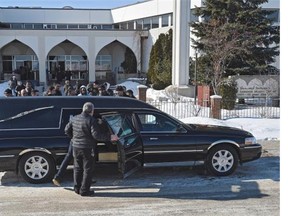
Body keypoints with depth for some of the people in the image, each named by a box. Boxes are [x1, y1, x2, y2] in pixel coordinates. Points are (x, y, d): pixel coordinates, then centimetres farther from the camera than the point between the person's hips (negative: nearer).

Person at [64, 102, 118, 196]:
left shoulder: (74, 118, 6)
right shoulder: (91, 120, -15)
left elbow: (67, 130, 12)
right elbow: (96, 135, -20)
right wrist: (109, 137, -13)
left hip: (76, 147, 6)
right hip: (87, 148, -6)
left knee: (78, 168, 17)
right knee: (87, 169, 3)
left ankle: (77, 188, 23)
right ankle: (84, 190, 4)